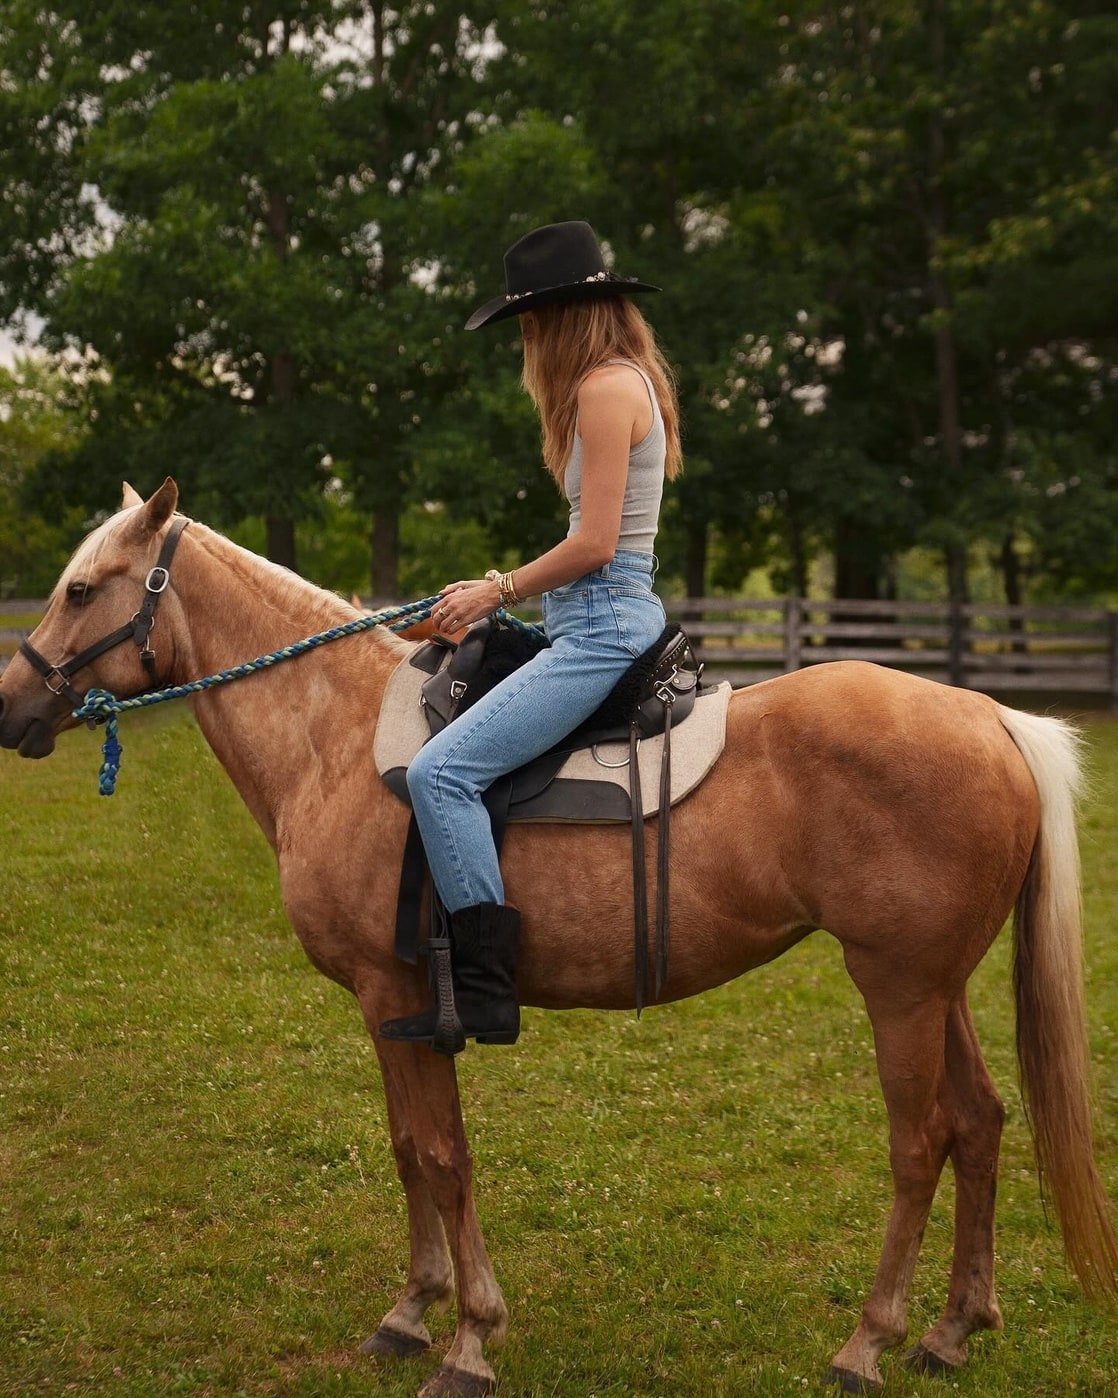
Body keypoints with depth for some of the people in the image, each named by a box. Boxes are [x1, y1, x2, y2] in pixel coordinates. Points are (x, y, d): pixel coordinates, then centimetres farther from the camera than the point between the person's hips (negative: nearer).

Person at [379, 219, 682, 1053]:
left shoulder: (607, 387, -14)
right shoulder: (627, 380, 18)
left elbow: (594, 546, -20)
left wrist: (500, 591, -8)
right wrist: (504, 589, 16)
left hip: (603, 624, -12)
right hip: (611, 617, 12)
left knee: (440, 771, -20)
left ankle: (485, 991, -20)